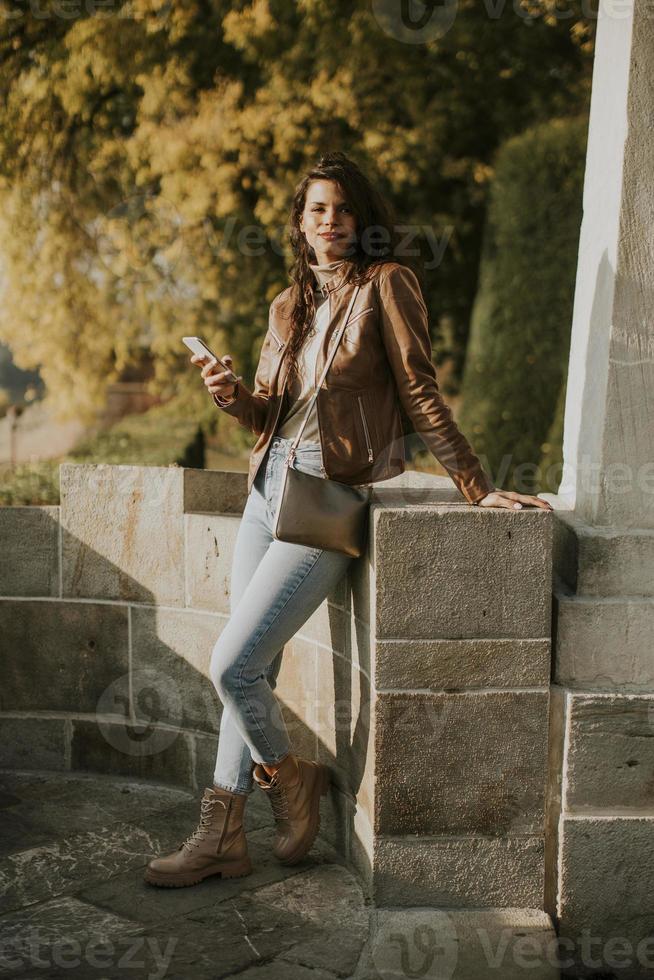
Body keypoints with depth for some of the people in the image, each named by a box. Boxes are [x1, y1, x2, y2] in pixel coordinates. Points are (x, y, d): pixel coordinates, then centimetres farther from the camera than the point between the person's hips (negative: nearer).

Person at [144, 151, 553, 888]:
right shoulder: (288, 304, 15)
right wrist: (233, 397, -5)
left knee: (233, 664, -12)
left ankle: (289, 778, 16)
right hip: (268, 488, 7)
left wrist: (477, 489, -11)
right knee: (250, 667, 8)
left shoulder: (386, 285, -4)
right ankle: (221, 837, 18)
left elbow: (420, 395, -7)